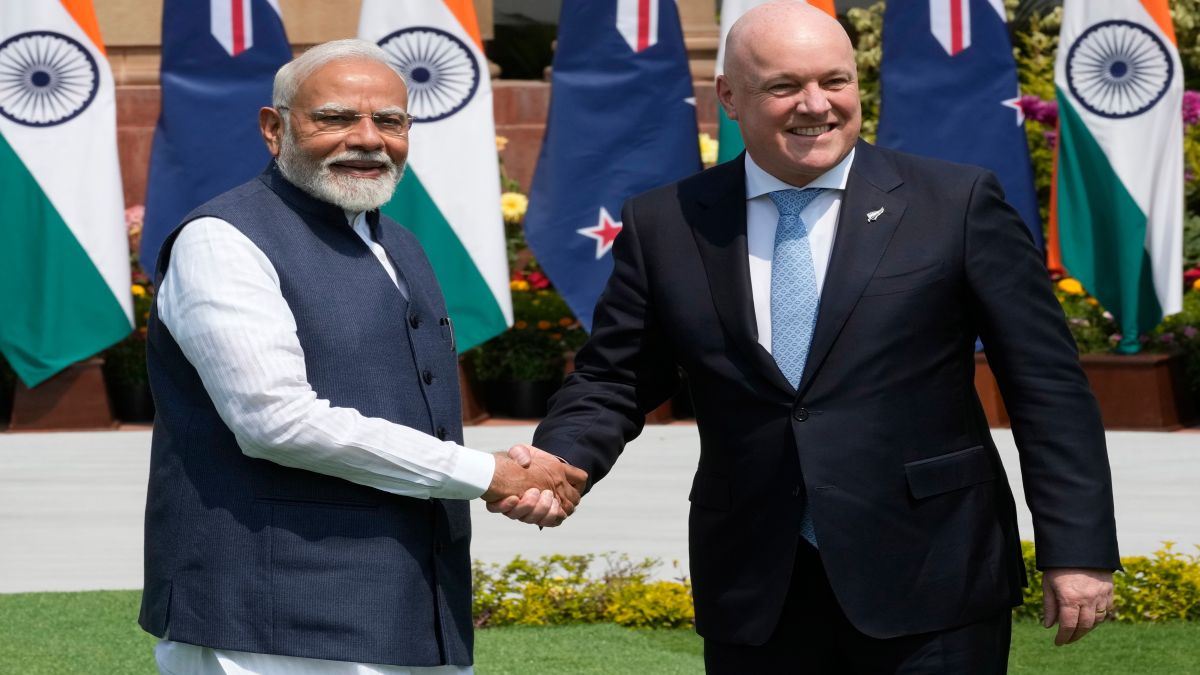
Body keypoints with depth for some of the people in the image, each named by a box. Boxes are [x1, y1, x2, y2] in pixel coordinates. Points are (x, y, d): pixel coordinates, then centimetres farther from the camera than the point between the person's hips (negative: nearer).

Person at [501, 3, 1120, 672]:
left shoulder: (956, 205, -1)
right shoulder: (664, 227, 5)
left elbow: (1049, 386, -1)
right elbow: (613, 384, 10)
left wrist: (1079, 549, -5)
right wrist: (554, 465, -11)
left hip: (931, 590, -2)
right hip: (755, 601, 2)